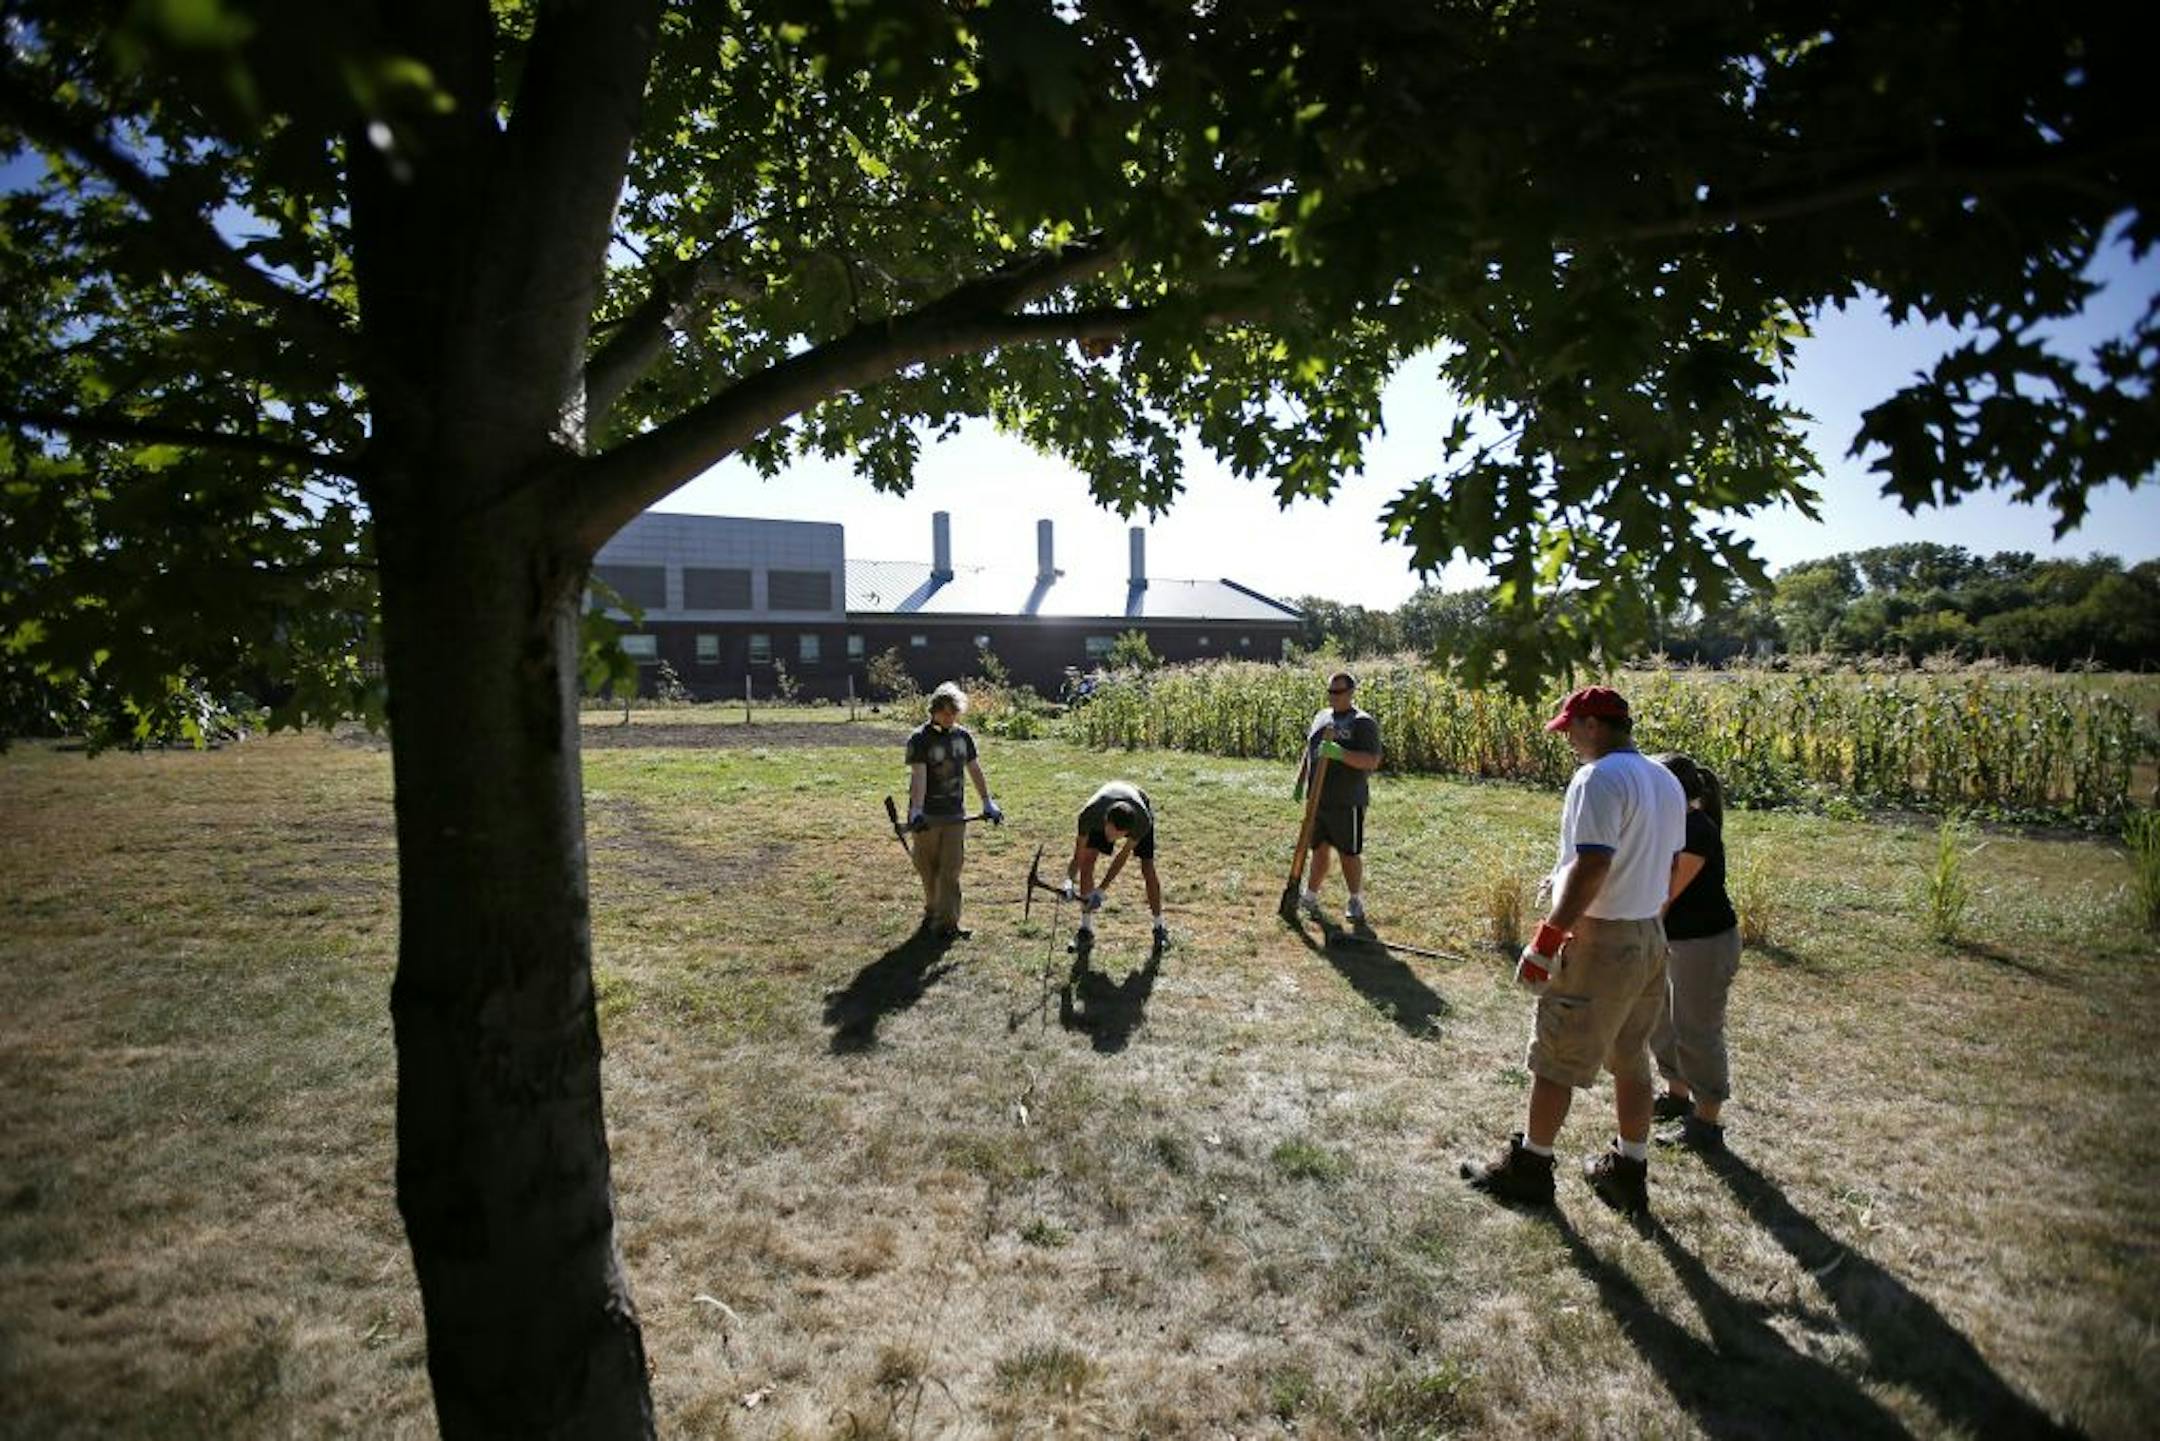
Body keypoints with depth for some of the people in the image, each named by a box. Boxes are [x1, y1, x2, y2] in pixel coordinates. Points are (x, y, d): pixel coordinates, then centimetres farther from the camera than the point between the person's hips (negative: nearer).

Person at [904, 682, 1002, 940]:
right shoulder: (920, 739, -9)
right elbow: (918, 776, -19)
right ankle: (932, 912, 30)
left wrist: (987, 802, 13)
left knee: (951, 870, 0)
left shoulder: (963, 736, 5)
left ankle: (947, 923, 3)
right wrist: (917, 811, -29)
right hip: (927, 816, -3)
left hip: (955, 814, 3)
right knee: (928, 869, 10)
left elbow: (975, 770, 13)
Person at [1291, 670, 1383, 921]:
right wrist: (1299, 783, 17)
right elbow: (1308, 752, 22)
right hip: (1318, 800, 6)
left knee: (1350, 853, 5)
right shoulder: (1321, 717, 13)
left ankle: (1356, 902, 18)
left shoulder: (1363, 723, -8)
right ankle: (1310, 897, 21)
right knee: (1319, 850, 13)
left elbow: (1373, 761, -18)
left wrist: (1340, 753, -27)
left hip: (1347, 802, -6)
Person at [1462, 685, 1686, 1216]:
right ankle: (1628, 1172, 29)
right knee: (1632, 1061, 18)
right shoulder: (1666, 780, 11)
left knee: (1555, 1061, 4)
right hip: (1652, 937, 9)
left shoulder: (1600, 778, -18)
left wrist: (1548, 938, -23)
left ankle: (1530, 1167, 16)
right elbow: (1671, 868, 15)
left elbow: (1592, 867, -26)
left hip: (1599, 942, -9)